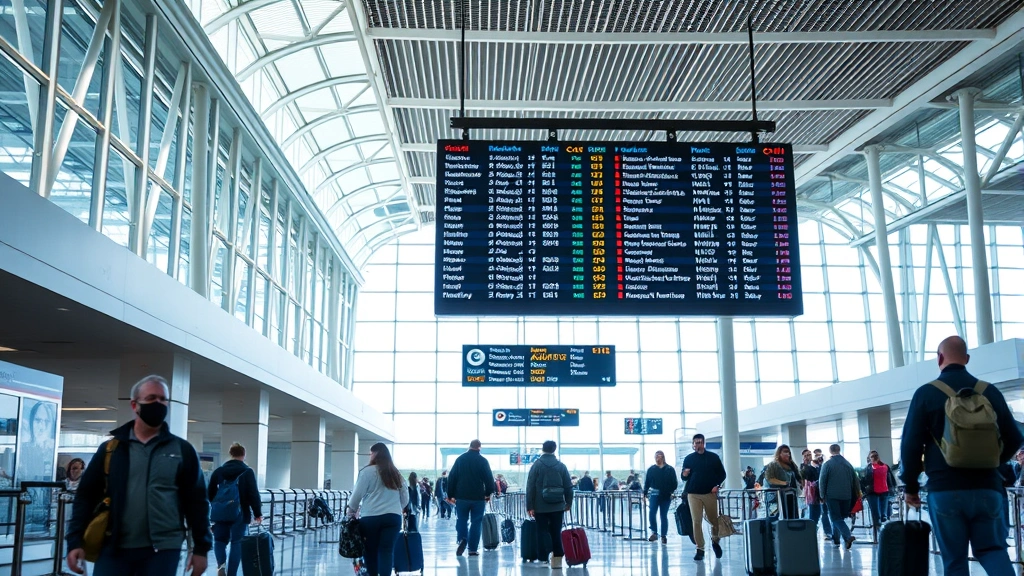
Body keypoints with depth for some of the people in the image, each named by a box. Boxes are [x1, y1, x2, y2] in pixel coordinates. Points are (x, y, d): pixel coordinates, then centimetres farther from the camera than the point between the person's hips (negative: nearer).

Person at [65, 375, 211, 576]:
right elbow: (86, 496, 7)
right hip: (114, 548, 1)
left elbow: (196, 502, 5)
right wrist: (75, 542, -1)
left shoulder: (182, 450, 5)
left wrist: (201, 548, 2)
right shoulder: (111, 448, 7)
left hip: (162, 551, -1)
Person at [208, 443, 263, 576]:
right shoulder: (248, 472, -5)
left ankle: (221, 564, -8)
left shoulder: (218, 471, 5)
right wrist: (258, 513, -2)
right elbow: (254, 494, -9)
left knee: (219, 540, 16)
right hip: (240, 514, -3)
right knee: (237, 543, 3)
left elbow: (209, 494, 9)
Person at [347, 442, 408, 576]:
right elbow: (405, 499, 18)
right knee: (387, 551, -2)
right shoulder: (397, 474, 14)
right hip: (393, 517, 3)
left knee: (370, 550, 10)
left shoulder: (368, 471, -2)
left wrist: (351, 512, 12)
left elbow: (357, 494, -2)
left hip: (370, 517, -3)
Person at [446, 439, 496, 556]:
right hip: (478, 497, -2)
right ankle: (473, 549, 4)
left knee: (461, 520, 12)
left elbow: (451, 478, 6)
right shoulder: (483, 460, -3)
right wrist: (488, 493, 9)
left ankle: (462, 539, -13)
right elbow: (489, 479, -5)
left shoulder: (460, 459, 5)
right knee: (476, 522, 6)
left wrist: (450, 495, 11)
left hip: (461, 497, 2)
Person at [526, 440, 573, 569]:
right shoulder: (561, 466, 3)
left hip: (540, 507, -2)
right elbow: (568, 486, 5)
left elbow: (530, 487, -7)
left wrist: (530, 506, -5)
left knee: (542, 533, 2)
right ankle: (557, 560, 5)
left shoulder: (536, 465, -3)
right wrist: (568, 502, 17)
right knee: (556, 533, 6)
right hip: (557, 506, 2)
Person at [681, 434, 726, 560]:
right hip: (693, 494, 0)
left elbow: (722, 474, 10)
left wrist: (716, 485, -6)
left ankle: (715, 541, 31)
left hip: (710, 493, 0)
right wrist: (684, 474, -14)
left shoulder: (713, 457, 6)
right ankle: (700, 549, 0)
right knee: (697, 522, -5)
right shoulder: (688, 459, 7)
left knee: (714, 520, 3)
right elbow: (684, 477, 9)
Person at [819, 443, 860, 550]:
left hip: (832, 495, -5)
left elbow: (822, 481, -7)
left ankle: (848, 536, -23)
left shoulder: (827, 464, -6)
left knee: (836, 518, -4)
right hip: (846, 496, 5)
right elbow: (856, 480, 12)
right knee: (839, 517, 16)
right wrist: (857, 495, 20)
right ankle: (835, 539, 18)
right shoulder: (848, 464, 9)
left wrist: (822, 495, 3)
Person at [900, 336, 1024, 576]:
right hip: (987, 488, 3)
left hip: (945, 489, -3)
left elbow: (910, 444, -5)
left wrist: (911, 486, 6)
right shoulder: (990, 392, 7)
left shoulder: (926, 393, -3)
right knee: (992, 549, 11)